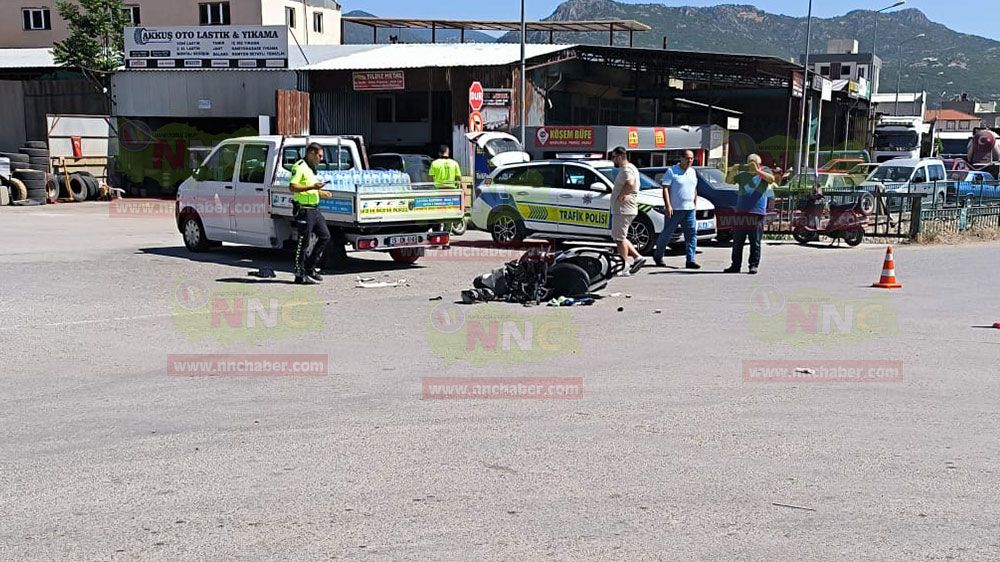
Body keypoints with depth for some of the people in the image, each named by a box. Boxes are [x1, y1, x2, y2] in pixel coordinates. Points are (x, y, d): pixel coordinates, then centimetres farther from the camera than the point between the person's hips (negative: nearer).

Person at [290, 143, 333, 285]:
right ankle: (300, 276, 3)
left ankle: (310, 267, 18)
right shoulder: (299, 167, -11)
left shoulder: (311, 168, 20)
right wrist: (312, 187, -25)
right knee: (303, 242, -4)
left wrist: (321, 192, 14)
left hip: (314, 209, 10)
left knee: (325, 236, 9)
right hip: (304, 209, -10)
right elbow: (292, 187, -21)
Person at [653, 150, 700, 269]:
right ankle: (658, 256, 21)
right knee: (667, 234, 3)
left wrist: (695, 204, 18)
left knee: (692, 233, -4)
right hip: (674, 210, -5)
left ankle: (690, 260, -4)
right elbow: (665, 188, -11)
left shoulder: (693, 172, 15)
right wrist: (668, 206, -19)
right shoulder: (672, 171, -5)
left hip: (689, 210, 6)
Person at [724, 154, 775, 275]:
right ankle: (735, 265, 12)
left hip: (757, 213, -3)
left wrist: (757, 170, -17)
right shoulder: (742, 175, 19)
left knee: (755, 242, -1)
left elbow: (771, 179, -11)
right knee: (737, 242, 5)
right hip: (741, 212, 3)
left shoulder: (763, 174, 9)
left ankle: (754, 265, 5)